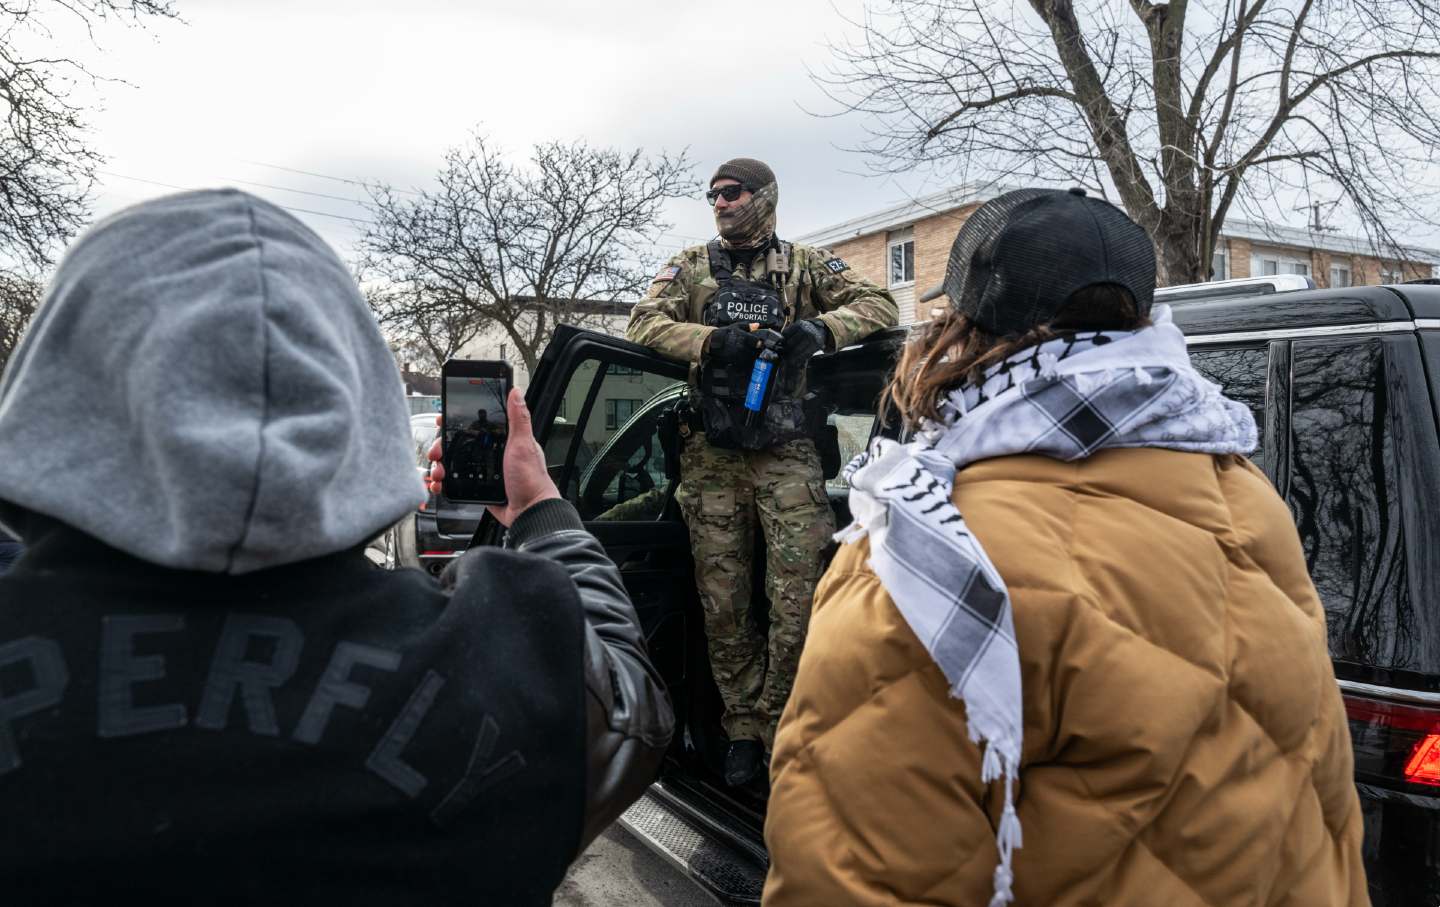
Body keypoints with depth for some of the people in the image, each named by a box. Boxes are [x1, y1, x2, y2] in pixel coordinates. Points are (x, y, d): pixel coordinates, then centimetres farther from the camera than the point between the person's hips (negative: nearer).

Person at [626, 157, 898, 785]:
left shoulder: (805, 265, 11)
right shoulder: (692, 266, 13)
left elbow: (880, 306, 3)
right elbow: (644, 323, -1)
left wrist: (821, 328, -16)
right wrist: (713, 340, -17)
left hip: (786, 451, -1)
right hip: (713, 455, 2)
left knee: (797, 597, -7)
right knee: (722, 602, 4)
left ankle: (781, 726, 10)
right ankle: (744, 728, 17)